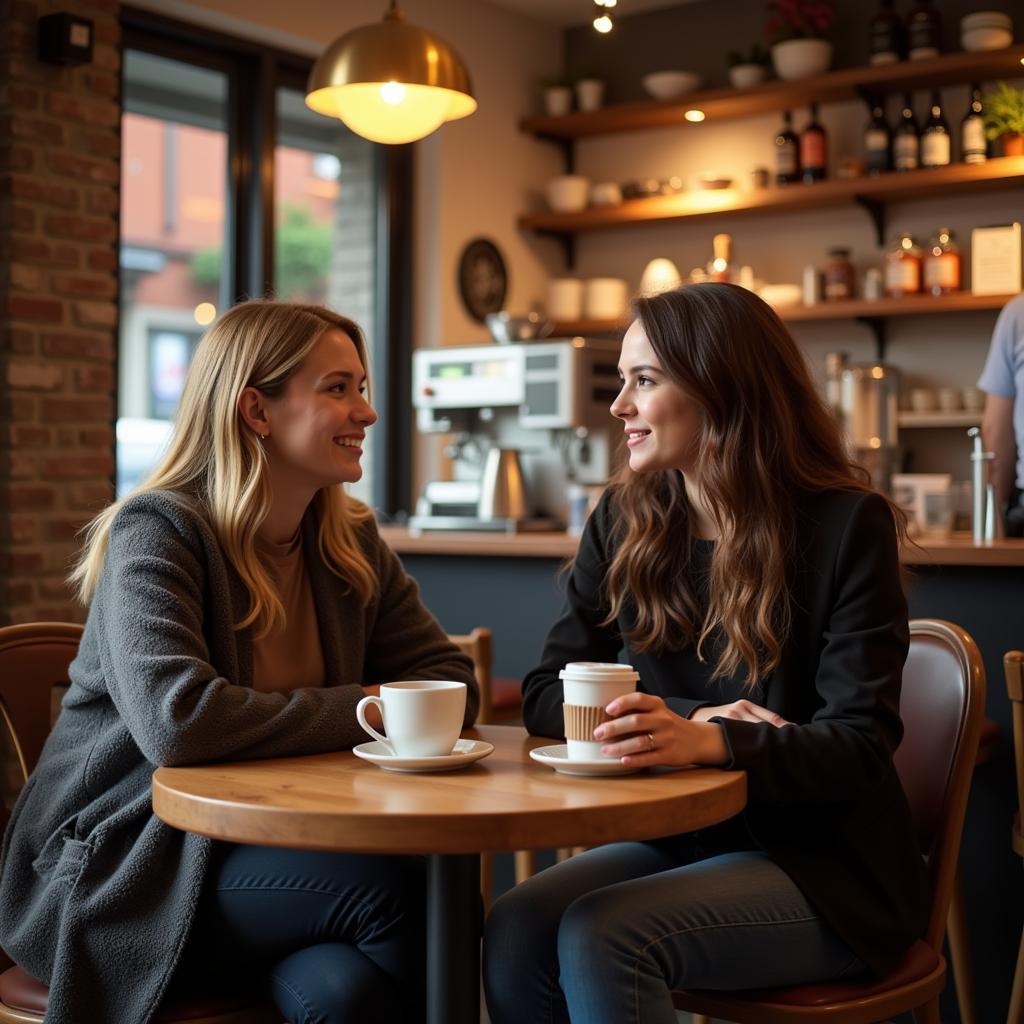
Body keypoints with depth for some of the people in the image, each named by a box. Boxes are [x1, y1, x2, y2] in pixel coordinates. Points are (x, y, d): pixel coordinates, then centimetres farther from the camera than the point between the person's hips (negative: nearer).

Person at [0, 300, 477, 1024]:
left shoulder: (352, 543, 7)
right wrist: (362, 709, -20)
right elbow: (176, 721, -29)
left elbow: (451, 680, 8)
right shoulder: (159, 531, -14)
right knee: (399, 889, -26)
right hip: (120, 867, -5)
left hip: (277, 842, 5)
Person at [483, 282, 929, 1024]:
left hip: (824, 864, -4)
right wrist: (690, 716, -16)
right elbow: (546, 694, 2)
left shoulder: (848, 525, -10)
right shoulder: (625, 523, 4)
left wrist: (714, 742, -35)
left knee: (599, 937, -28)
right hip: (677, 839, 4)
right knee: (515, 929, -24)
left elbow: (860, 743, -15)